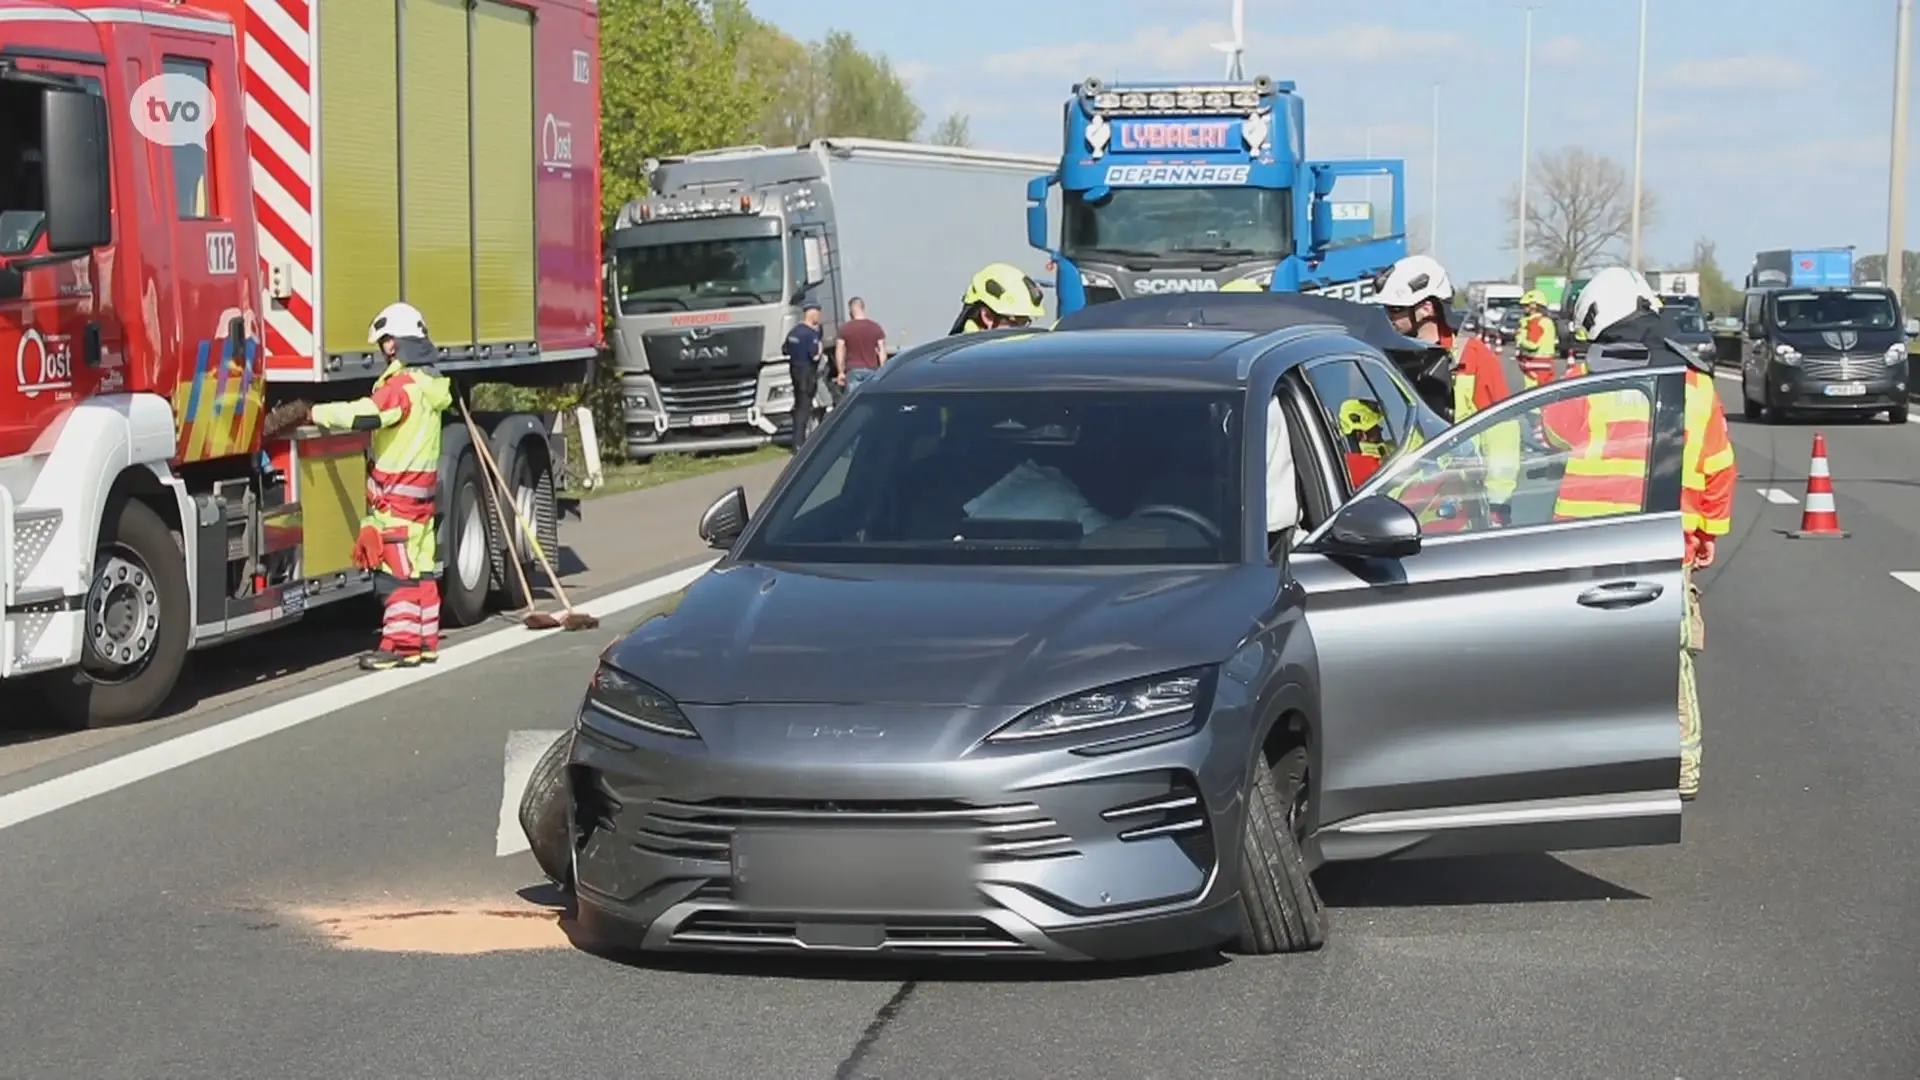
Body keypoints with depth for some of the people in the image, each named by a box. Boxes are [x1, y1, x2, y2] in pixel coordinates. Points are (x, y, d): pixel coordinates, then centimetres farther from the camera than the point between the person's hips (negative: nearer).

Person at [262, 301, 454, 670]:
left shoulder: (403, 384, -18)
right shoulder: (428, 382, 12)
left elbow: (365, 415, -29)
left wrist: (313, 413, -23)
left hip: (397, 491, -9)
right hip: (422, 488, 9)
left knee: (396, 569, -7)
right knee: (420, 567, 11)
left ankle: (400, 644, -7)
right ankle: (425, 640, 15)